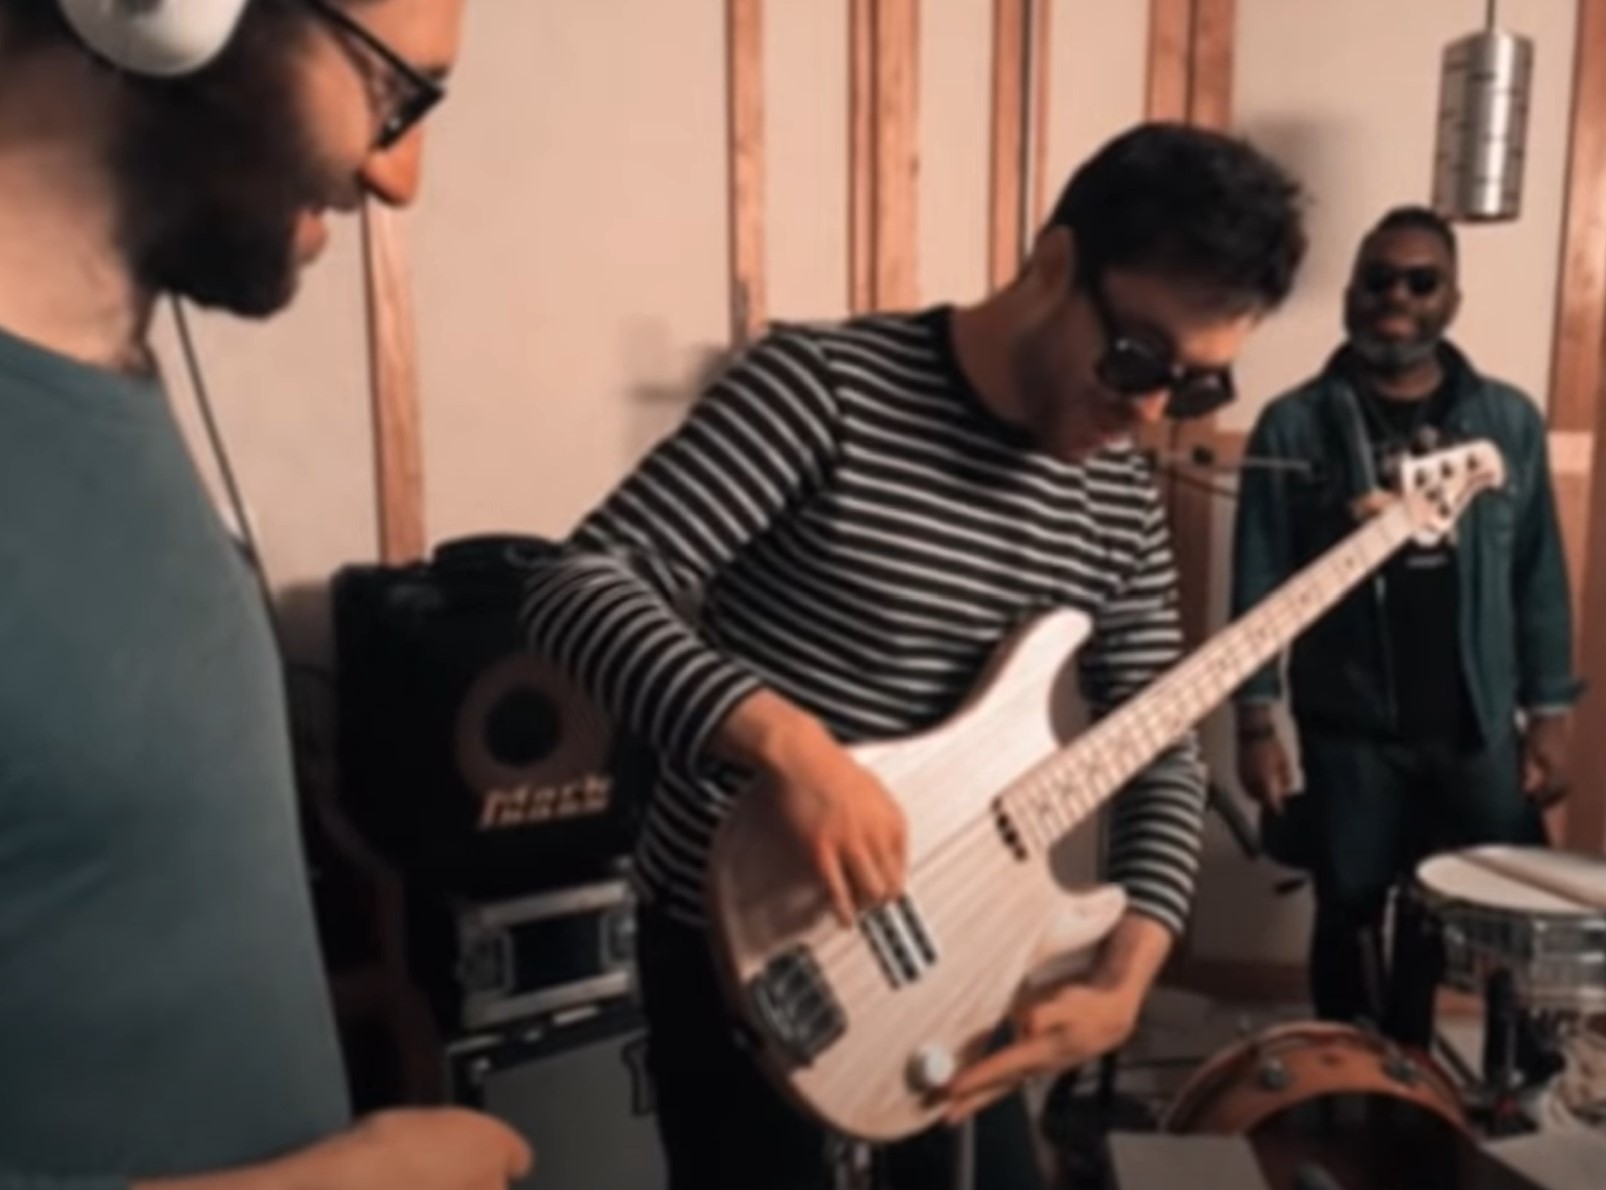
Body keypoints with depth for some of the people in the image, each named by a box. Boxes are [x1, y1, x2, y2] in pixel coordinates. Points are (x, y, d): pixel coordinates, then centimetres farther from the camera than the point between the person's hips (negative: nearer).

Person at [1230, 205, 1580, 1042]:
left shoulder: (1509, 421, 3)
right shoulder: (1294, 427, -5)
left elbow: (1539, 578, 5)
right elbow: (1260, 584, -5)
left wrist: (1549, 713, 2)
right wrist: (1256, 720, -9)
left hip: (1477, 728, 3)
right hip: (1349, 730, -2)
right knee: (1349, 919, 12)